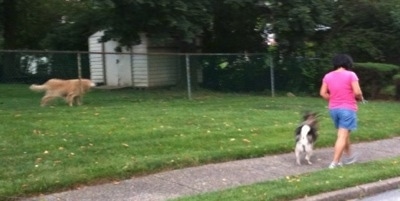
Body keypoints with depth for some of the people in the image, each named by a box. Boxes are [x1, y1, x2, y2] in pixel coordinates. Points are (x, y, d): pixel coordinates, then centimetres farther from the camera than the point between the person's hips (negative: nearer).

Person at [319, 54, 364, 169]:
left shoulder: (328, 76, 5)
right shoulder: (350, 74, -9)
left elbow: (323, 93, 3)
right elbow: (357, 92, -15)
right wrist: (360, 98, 5)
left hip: (333, 109, 6)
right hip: (347, 109, -6)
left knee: (344, 133, 22)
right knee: (342, 136, -4)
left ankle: (349, 156, 36)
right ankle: (335, 162, -8)